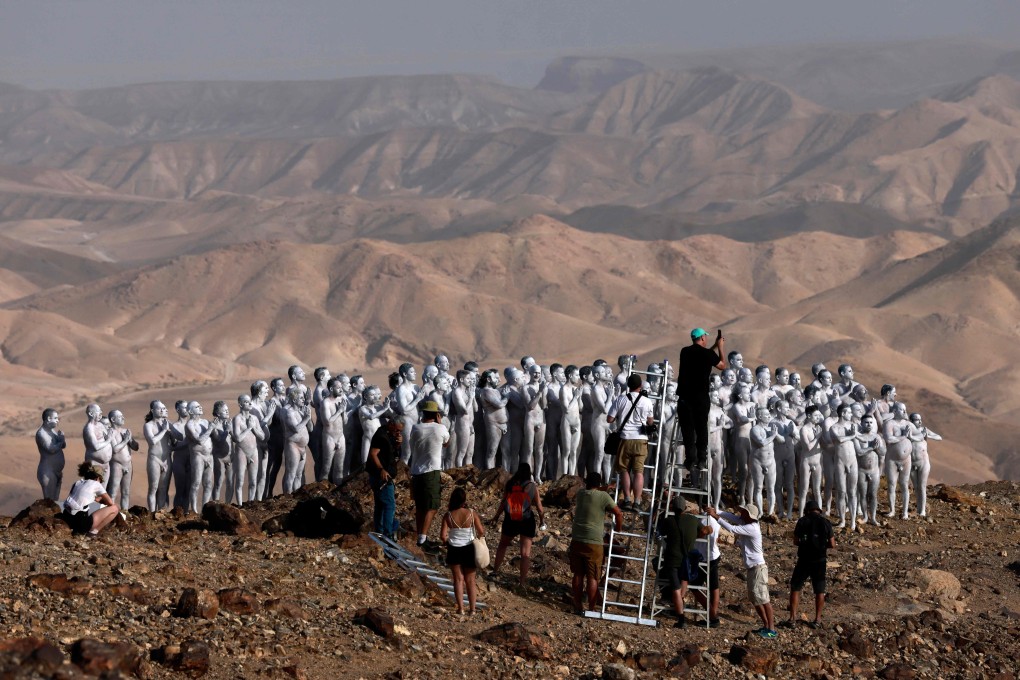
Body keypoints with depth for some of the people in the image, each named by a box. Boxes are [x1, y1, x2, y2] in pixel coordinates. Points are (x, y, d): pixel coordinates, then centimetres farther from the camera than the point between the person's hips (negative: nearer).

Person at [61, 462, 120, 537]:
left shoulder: (77, 483, 21)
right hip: (80, 522, -7)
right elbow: (110, 503, 10)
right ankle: (93, 531, 2)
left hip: (67, 520, 7)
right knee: (114, 508, 5)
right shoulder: (96, 484, 6)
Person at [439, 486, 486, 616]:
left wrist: (447, 542, 8)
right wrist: (479, 538, 13)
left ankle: (460, 608, 10)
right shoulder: (472, 514, -13)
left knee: (458, 579, 12)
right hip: (469, 549, 0)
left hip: (454, 550, 0)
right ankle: (472, 609, 13)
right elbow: (481, 532, -9)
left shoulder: (448, 515, -12)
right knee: (470, 580, 13)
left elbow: (442, 536, -13)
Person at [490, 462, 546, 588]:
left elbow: (503, 502, 0)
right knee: (525, 552, 5)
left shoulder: (509, 484, -2)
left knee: (503, 544, 26)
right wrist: (542, 519, 15)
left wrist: (496, 516, 14)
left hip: (510, 521, 2)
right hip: (527, 521, -2)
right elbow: (539, 507, -2)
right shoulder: (532, 486, -6)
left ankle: (495, 569, 28)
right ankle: (523, 581, 5)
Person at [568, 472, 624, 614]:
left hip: (576, 541, 5)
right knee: (592, 577, 1)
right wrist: (619, 528, 9)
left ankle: (578, 606, 16)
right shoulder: (603, 496, -8)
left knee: (578, 575, 12)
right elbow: (618, 513, -8)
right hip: (593, 543, -5)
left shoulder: (580, 494, 8)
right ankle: (592, 608, 4)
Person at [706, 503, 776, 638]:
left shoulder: (752, 528, -20)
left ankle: (771, 629, -10)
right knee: (754, 598, 14)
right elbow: (732, 517, 13)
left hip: (758, 567, -10)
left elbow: (731, 529, -25)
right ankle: (766, 625, 20)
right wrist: (716, 511, 1)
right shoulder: (747, 524, 7)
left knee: (762, 598, -11)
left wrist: (716, 516, -19)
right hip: (752, 567, 10)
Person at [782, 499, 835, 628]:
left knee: (795, 588, 10)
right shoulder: (826, 523, -1)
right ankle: (817, 619, 16)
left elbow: (795, 541, -2)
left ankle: (793, 618, 3)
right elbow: (832, 544, -1)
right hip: (819, 561, 1)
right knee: (819, 591, 13)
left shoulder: (802, 521, -3)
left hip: (804, 560, -1)